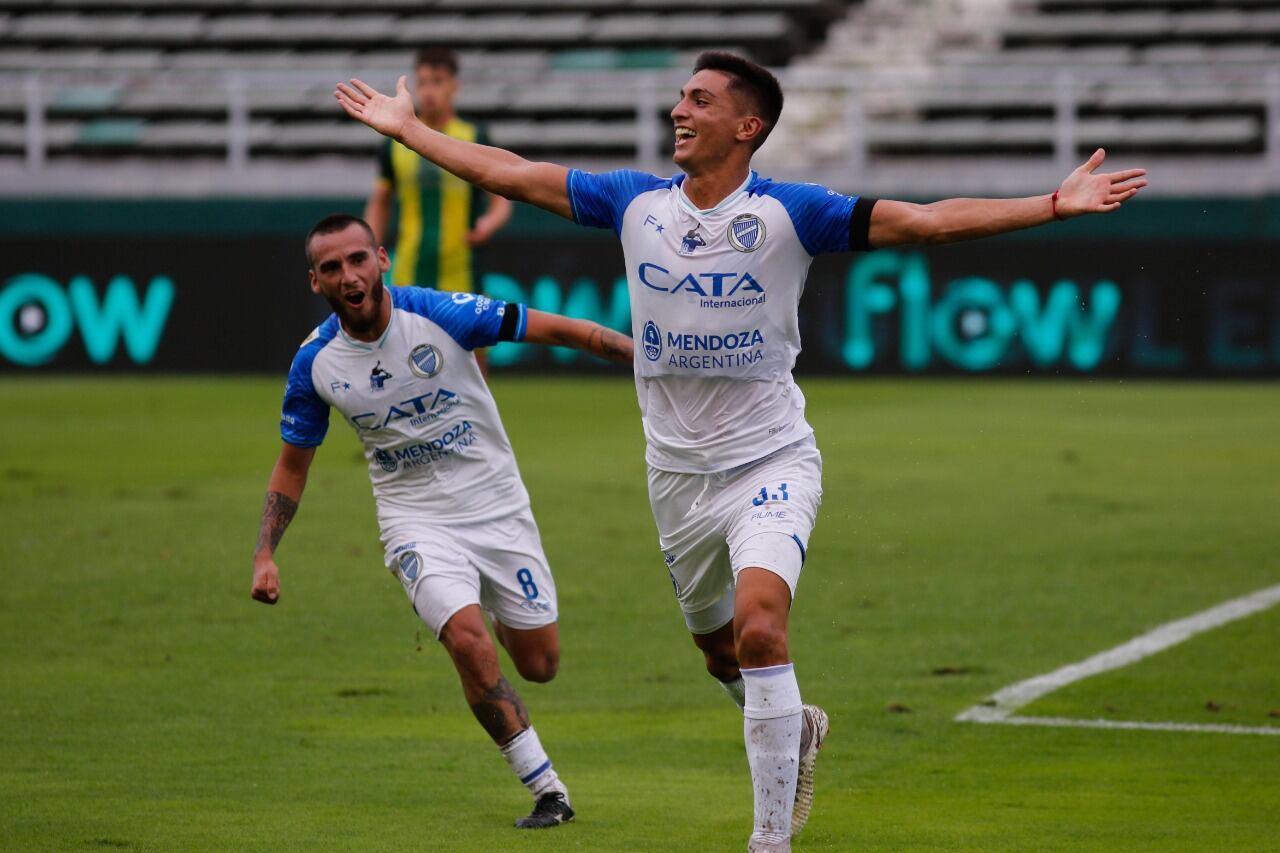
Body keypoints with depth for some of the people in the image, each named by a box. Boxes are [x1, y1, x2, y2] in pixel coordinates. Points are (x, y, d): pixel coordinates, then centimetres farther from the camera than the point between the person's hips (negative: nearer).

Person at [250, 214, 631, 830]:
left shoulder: (438, 314, -18)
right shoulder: (315, 363, -9)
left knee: (538, 663, 5)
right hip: (417, 520, 0)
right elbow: (292, 464, 5)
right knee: (469, 642, -24)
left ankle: (500, 613, 44)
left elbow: (557, 331, -13)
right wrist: (264, 554, -4)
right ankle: (547, 791, -12)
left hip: (498, 505, 0)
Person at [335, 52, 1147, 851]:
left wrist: (1053, 205, -24)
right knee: (719, 648, 17)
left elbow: (929, 220, -16)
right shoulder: (637, 202, -1)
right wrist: (404, 127, 9)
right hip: (678, 473, 5)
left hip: (770, 463, -5)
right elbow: (509, 174, 6)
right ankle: (798, 730, 50)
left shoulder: (789, 212, -12)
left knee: (759, 629, -25)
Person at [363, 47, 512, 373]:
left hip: (461, 281, -1)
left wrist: (489, 223, -20)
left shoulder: (475, 140, 0)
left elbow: (501, 200, 2)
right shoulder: (396, 144, 6)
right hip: (408, 282, 1)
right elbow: (379, 203, 15)